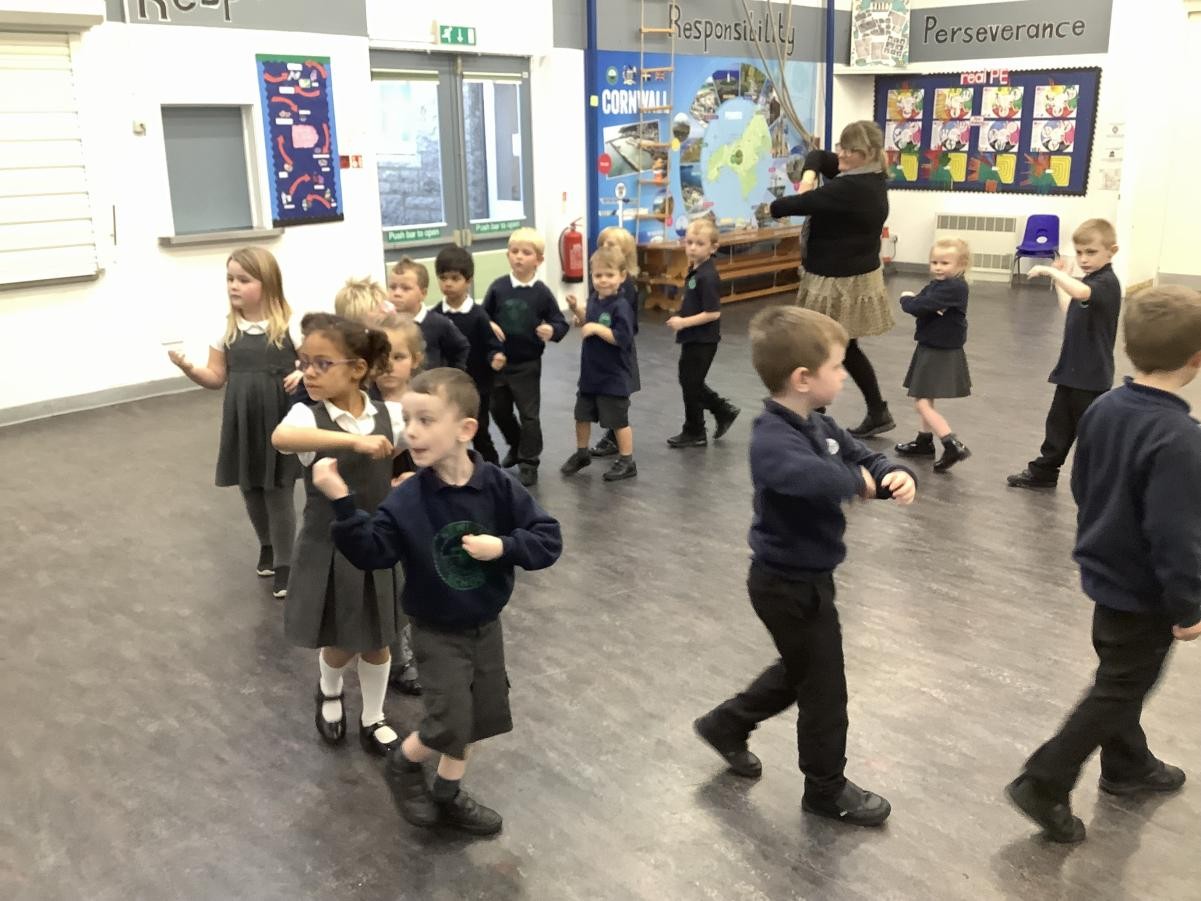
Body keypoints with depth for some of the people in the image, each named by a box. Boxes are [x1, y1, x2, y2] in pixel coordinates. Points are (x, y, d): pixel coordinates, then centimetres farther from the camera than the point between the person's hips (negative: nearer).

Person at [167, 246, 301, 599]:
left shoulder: (289, 325, -8)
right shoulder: (227, 328, 3)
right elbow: (216, 378, 6)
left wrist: (303, 375, -23)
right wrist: (188, 367, -11)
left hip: (279, 422, -4)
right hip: (241, 423, 4)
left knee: (278, 492, -1)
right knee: (251, 489, 16)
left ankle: (284, 564, 13)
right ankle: (268, 547, 39)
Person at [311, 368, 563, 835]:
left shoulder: (499, 488, -14)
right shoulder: (406, 499, -17)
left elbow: (549, 538, -11)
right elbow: (372, 552, -21)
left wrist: (503, 547, -26)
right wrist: (342, 502, -32)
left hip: (486, 625, 3)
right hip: (437, 632, -3)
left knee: (478, 717, 15)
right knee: (448, 724, -6)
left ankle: (448, 795, 37)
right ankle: (402, 764, 26)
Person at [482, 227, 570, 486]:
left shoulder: (542, 293, -8)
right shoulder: (497, 287, -3)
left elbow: (561, 324, -4)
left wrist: (552, 331, -25)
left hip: (528, 364, -3)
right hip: (499, 361, 3)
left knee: (528, 413, 3)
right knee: (499, 409, 17)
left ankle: (529, 462, 16)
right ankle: (517, 446, 42)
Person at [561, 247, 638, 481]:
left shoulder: (621, 306, -20)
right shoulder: (594, 299, 3)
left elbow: (623, 338, -29)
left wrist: (596, 328, -28)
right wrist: (577, 310, 5)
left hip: (613, 378, -8)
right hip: (590, 373, 8)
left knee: (618, 420, 5)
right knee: (582, 415, 20)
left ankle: (627, 462, 18)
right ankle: (582, 453, 39)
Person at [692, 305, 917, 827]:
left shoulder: (817, 425, 2)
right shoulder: (773, 439, -30)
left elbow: (863, 457, 9)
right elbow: (812, 476, -50)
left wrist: (895, 476, -14)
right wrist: (858, 480, -30)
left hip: (803, 576, 10)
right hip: (789, 584, -10)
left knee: (800, 671, 27)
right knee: (824, 686, 8)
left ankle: (727, 724, 44)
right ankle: (827, 789, 29)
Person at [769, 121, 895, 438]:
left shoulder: (850, 189, -25)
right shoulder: (869, 177, 7)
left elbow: (802, 204, -24)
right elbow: (818, 157, 15)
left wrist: (774, 207, -3)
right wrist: (809, 174, -7)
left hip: (840, 281, -11)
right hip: (851, 275, 11)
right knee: (845, 348, 20)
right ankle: (878, 413, 29)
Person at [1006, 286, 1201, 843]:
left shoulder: (1102, 409, -5)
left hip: (1104, 573, 8)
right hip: (1144, 592, -8)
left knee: (1120, 678, 25)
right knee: (1118, 691, 6)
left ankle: (1128, 766, 44)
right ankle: (1044, 784, 8)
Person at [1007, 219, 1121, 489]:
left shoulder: (1107, 283, -19)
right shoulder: (1087, 282, 10)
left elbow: (1081, 293, -41)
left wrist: (1051, 271, -31)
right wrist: (1059, 279, 24)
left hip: (1092, 375, -9)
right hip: (1071, 369, 9)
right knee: (1058, 423, 18)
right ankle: (1043, 471, 31)